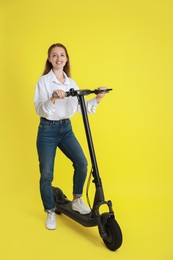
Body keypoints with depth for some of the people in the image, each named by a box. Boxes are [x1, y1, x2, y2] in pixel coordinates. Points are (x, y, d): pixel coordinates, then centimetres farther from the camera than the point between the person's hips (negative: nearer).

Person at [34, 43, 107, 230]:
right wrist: (53, 99, -32)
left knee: (81, 162, -15)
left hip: (66, 128, 4)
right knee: (46, 174, -1)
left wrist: (97, 99, -11)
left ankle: (77, 201, 9)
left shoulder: (71, 83, 8)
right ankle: (50, 212, 19)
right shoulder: (43, 81, -6)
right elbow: (39, 109, -15)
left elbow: (82, 107, 3)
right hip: (47, 129, -3)